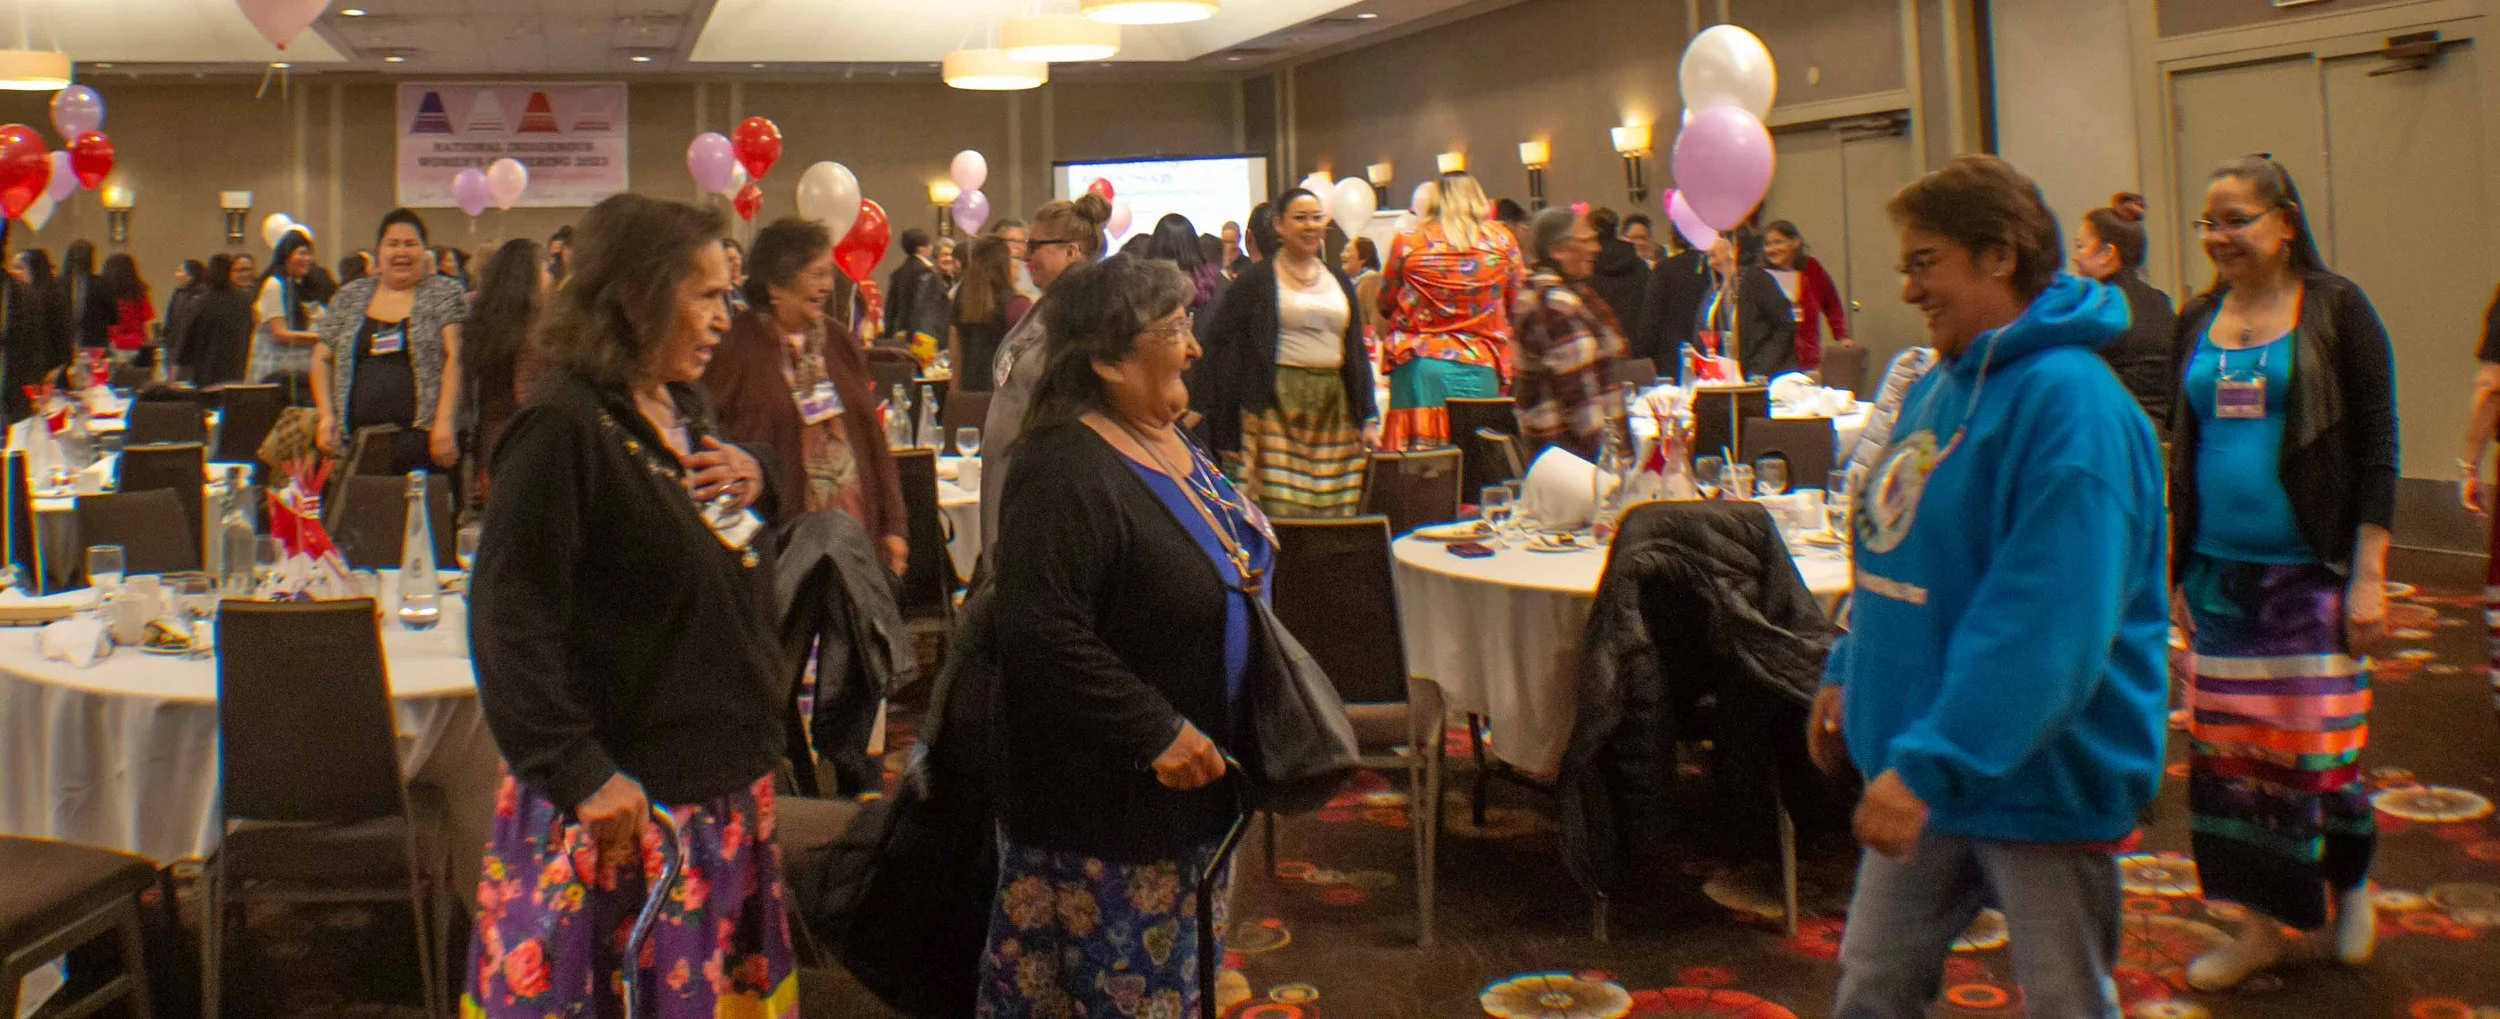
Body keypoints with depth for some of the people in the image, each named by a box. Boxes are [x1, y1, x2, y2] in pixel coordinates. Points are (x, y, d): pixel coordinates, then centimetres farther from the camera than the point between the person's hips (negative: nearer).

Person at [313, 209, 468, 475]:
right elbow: (322, 358, 18)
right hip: (358, 441, 3)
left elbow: (455, 358, -5)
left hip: (422, 440, -3)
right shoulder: (350, 298, 16)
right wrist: (326, 415, 4)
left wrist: (444, 422, -15)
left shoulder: (445, 294, 5)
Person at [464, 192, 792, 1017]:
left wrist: (753, 480, 5)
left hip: (723, 788, 9)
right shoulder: (564, 431, -17)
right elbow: (511, 624, -22)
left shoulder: (683, 416, 12)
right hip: (624, 808, -9)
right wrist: (582, 775, -25)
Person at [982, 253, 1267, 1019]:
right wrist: (1157, 732, -27)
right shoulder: (1066, 473, -24)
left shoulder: (1169, 439, 7)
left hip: (1194, 779, 9)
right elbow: (1044, 636, -31)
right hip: (1103, 805, -9)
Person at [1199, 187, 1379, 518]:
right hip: (1278, 407, -5)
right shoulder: (1257, 281, 1)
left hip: (1334, 407, 5)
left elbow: (1357, 353, 19)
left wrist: (1369, 418, 11)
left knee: (1336, 520, 2)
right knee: (1283, 516, -12)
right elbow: (1223, 345, -1)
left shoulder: (1339, 282, 17)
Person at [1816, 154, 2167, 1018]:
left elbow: (2046, 619, -29)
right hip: (1925, 773, 8)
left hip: (2043, 777, -8)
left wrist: (1932, 765, -32)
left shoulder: (2069, 402, -21)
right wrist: (1848, 674, 17)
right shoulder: (1938, 390, 9)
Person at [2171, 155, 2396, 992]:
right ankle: (2263, 923, 19)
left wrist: (2369, 577, -11)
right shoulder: (2198, 321, 9)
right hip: (2220, 573, 5)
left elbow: (2376, 449, -6)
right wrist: (2177, 569, 13)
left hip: (2311, 570, -5)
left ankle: (2350, 880, 28)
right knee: (2230, 752, 7)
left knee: (2319, 748, 0)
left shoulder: (2335, 309, -5)